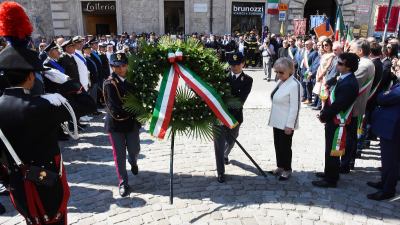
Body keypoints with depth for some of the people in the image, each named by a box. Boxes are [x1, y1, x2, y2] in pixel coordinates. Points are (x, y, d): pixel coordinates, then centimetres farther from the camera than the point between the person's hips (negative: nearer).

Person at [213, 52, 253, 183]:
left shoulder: (247, 80, -2)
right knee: (219, 144, -1)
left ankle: (225, 155, 55)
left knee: (230, 141, 22)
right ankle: (221, 172, 11)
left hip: (235, 115, 1)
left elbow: (241, 99, -14)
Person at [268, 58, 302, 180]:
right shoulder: (281, 81, 7)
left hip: (286, 123, -8)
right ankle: (280, 167, 32)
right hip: (277, 121, 8)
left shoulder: (295, 85, -20)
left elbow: (295, 107, -21)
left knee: (285, 146, 5)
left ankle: (287, 169, 23)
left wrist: (289, 125, -20)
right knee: (278, 145, 17)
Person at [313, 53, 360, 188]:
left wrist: (323, 116, -11)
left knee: (332, 151, 2)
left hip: (337, 122, -10)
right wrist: (324, 113, 5)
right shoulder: (343, 78, 8)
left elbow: (338, 105, -24)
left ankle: (331, 180, 16)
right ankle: (329, 172, 37)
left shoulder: (349, 84, -24)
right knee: (330, 149, 21)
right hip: (333, 120, 10)